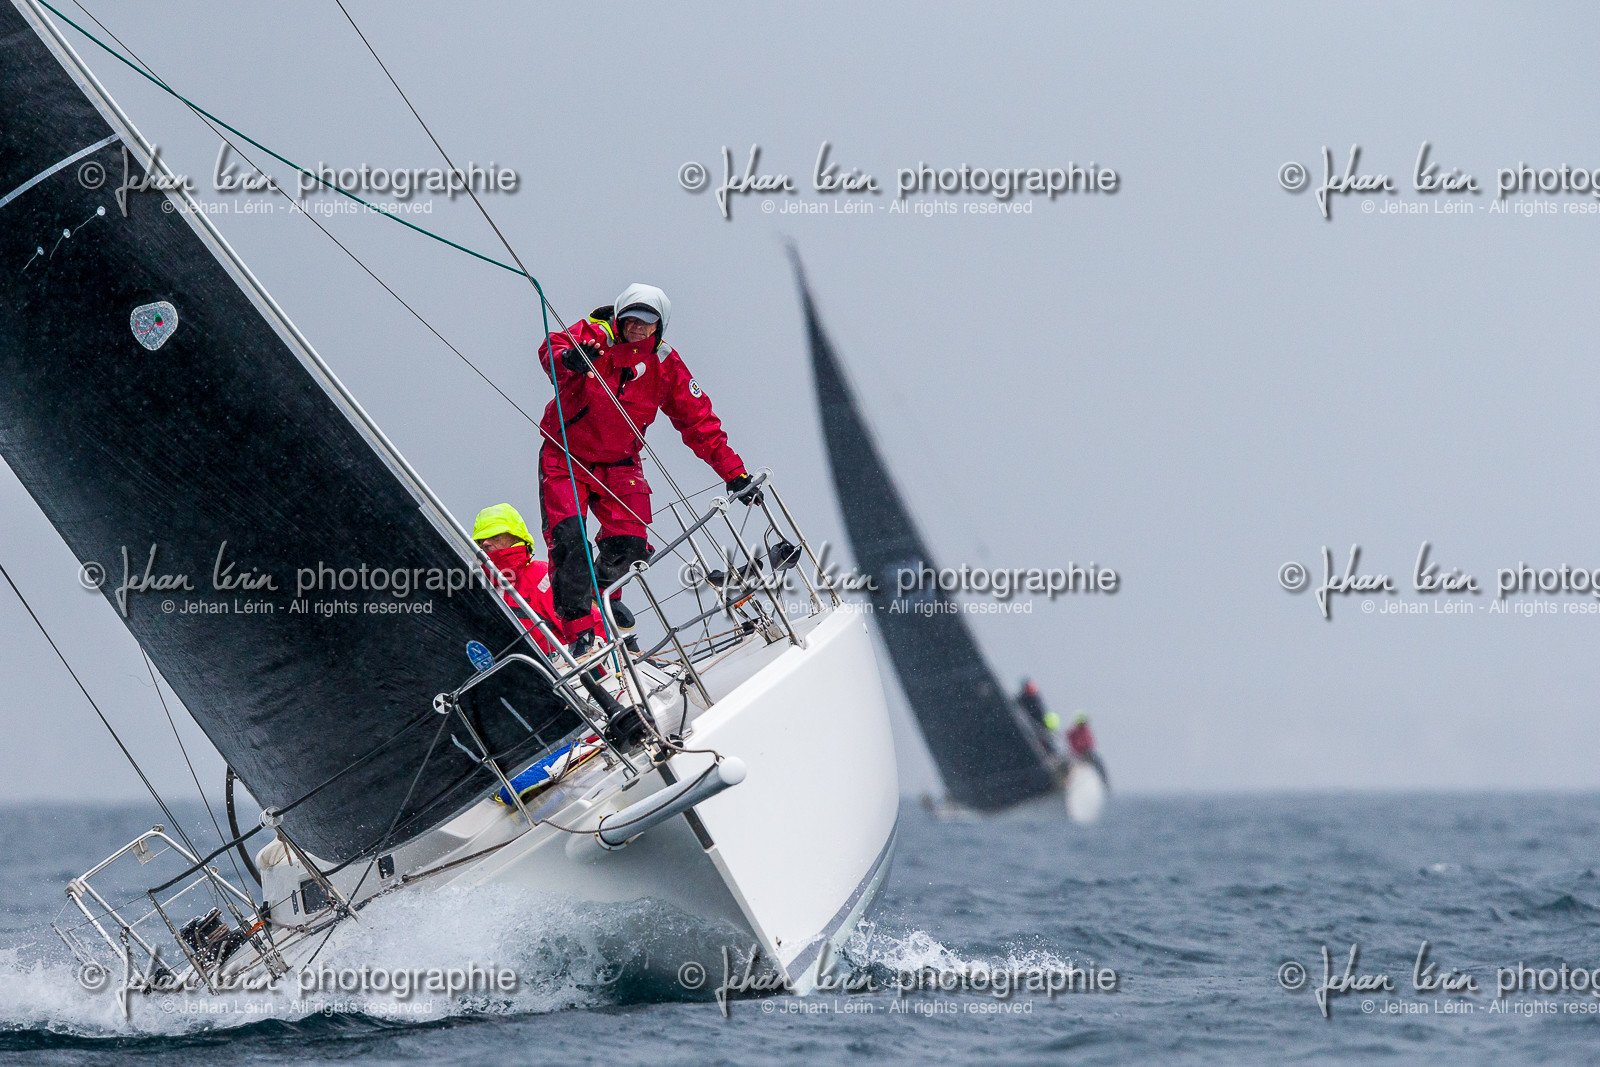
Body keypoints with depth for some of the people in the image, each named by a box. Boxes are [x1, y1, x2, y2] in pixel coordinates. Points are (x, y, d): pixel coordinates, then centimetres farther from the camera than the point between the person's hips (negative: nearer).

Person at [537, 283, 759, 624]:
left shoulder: (665, 365, -2)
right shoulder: (593, 335, -12)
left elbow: (699, 423, 3)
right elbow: (551, 350, -32)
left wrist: (734, 473, -1)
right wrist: (568, 359, -57)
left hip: (620, 465, 3)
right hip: (566, 456, -3)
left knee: (631, 545, -10)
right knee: (568, 536, -21)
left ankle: (602, 590, 22)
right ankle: (575, 618, -14)